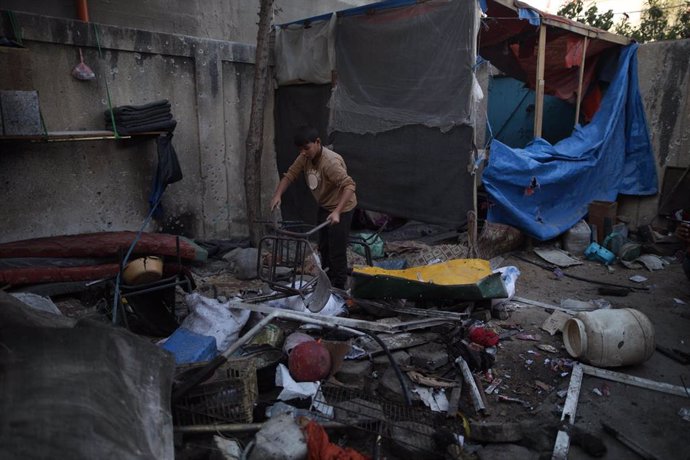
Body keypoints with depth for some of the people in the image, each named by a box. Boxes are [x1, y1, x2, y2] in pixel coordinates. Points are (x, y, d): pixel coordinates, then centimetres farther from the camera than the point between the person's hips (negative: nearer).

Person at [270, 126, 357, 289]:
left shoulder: (331, 162, -31)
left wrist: (337, 211, -47)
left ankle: (339, 288, 9)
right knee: (323, 247, 18)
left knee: (337, 251, -4)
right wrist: (278, 194, -21)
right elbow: (290, 175, -5)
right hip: (324, 207, 9)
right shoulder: (304, 158, -8)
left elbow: (349, 185, -37)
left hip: (341, 209, -8)